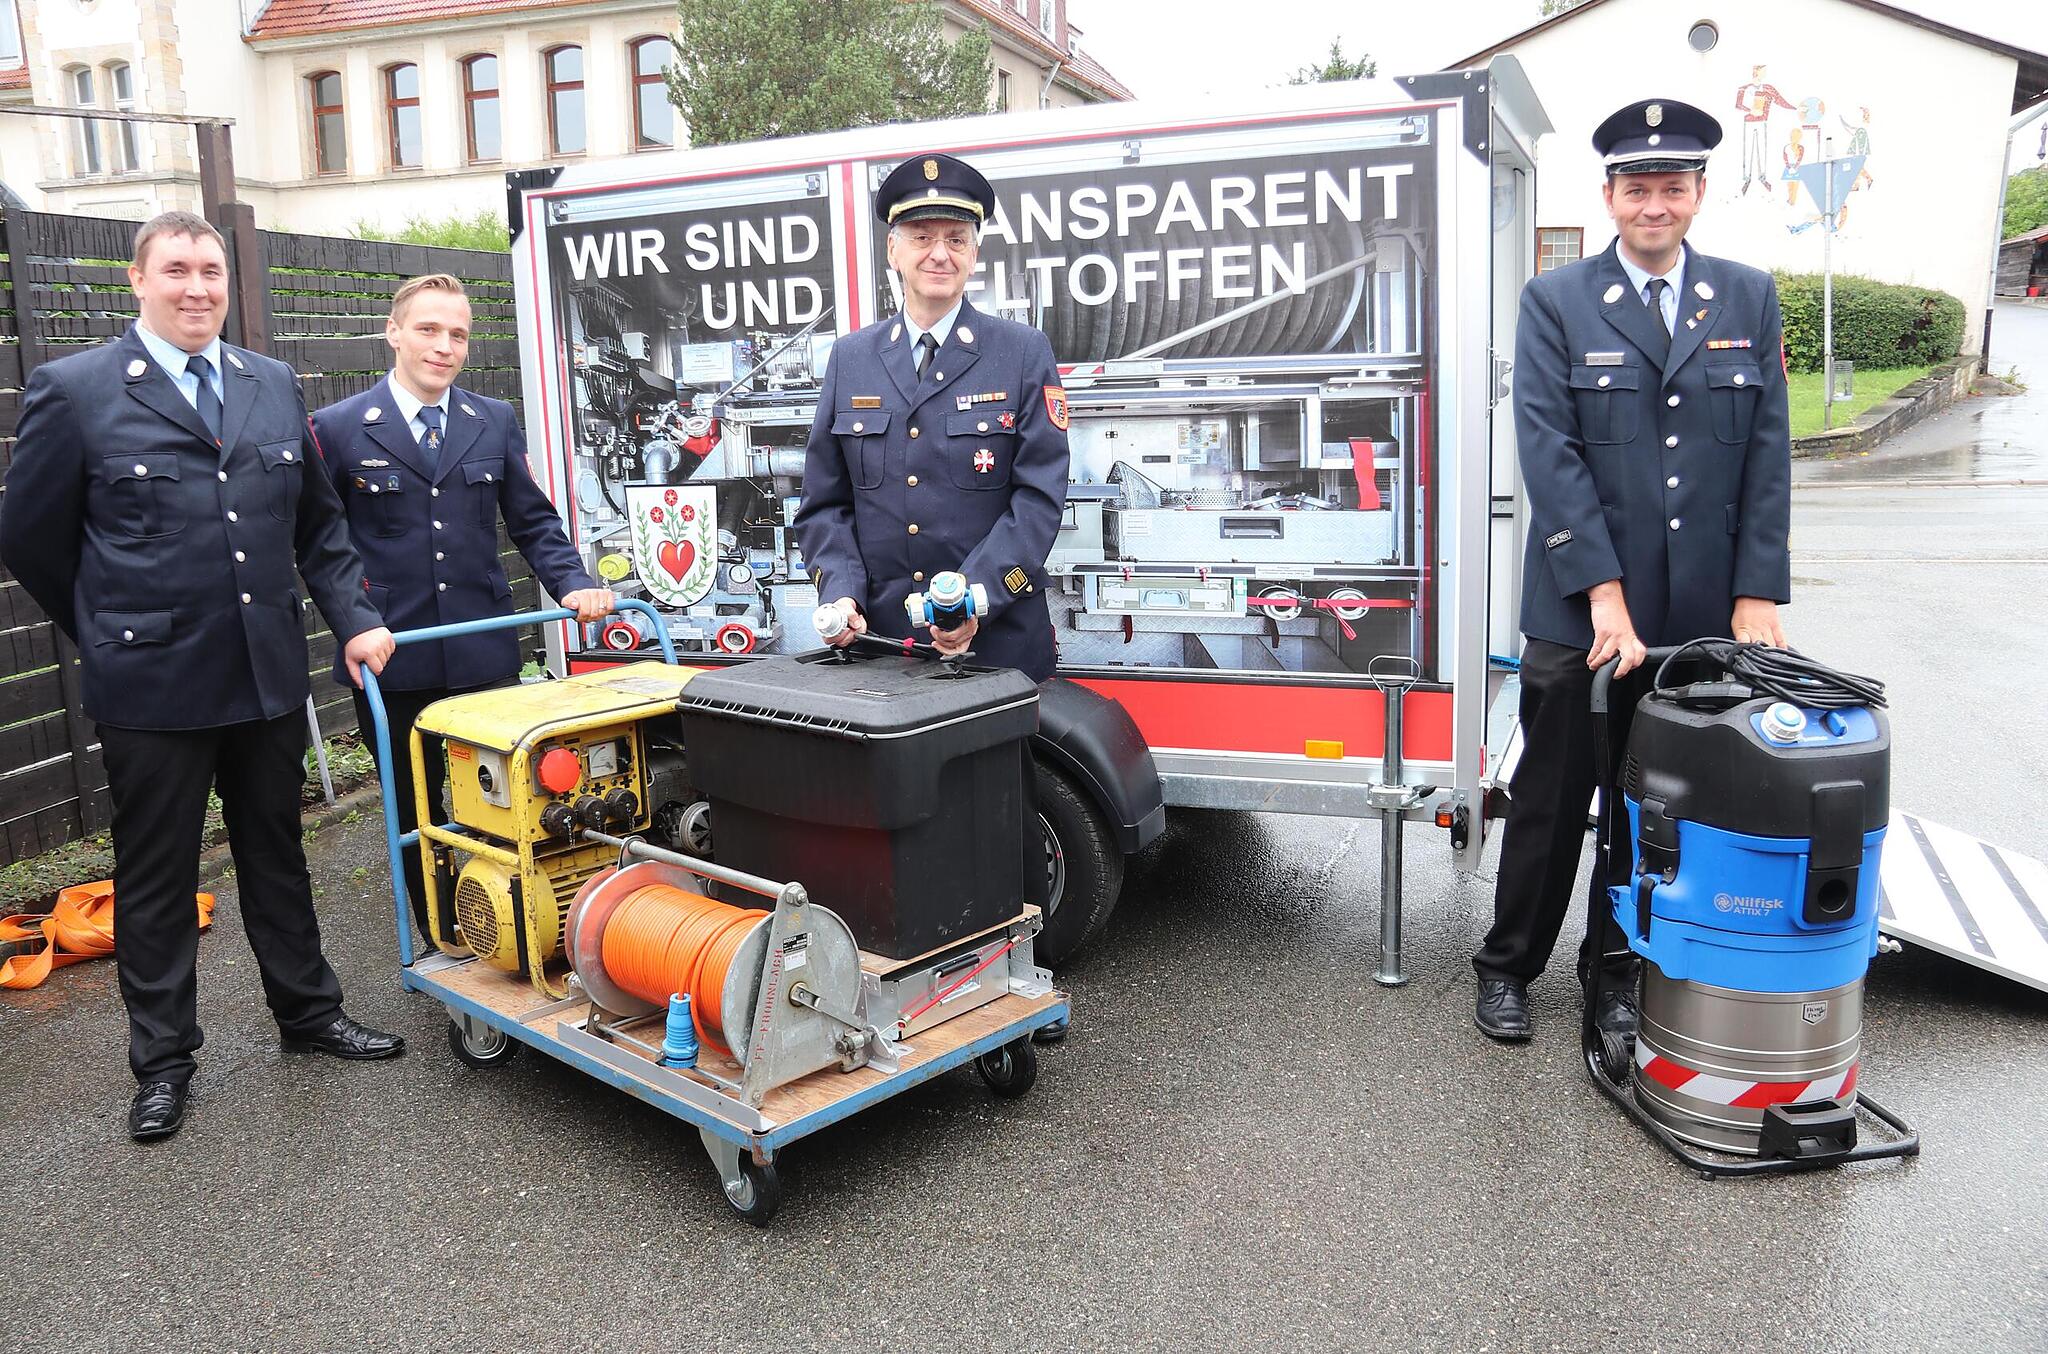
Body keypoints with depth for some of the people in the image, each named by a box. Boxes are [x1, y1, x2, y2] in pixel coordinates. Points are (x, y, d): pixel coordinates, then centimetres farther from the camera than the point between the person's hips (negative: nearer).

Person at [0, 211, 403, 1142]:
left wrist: (355, 618, -1)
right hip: (152, 684, -4)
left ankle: (308, 1012, 33)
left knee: (277, 853, 17)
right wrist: (113, 638, 5)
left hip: (270, 675, 4)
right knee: (155, 877, 9)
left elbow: (318, 522, 12)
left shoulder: (274, 386, 7)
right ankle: (162, 1059, 24)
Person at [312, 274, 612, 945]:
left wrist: (573, 583, -7)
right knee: (417, 813, 11)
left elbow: (533, 521, 9)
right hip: (391, 658, -1)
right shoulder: (338, 427, 0)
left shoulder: (496, 422, 7)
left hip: (486, 651, 1)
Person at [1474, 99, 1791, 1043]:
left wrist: (1757, 594, -2)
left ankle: (1617, 969, 29)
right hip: (1579, 611, -3)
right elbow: (1549, 452, -9)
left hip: (1702, 614, 3)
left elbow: (1768, 452, 6)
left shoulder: (1748, 301, 9)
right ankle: (1509, 967, 24)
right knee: (1551, 802, 8)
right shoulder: (1556, 303, -1)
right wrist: (1603, 590, -16)